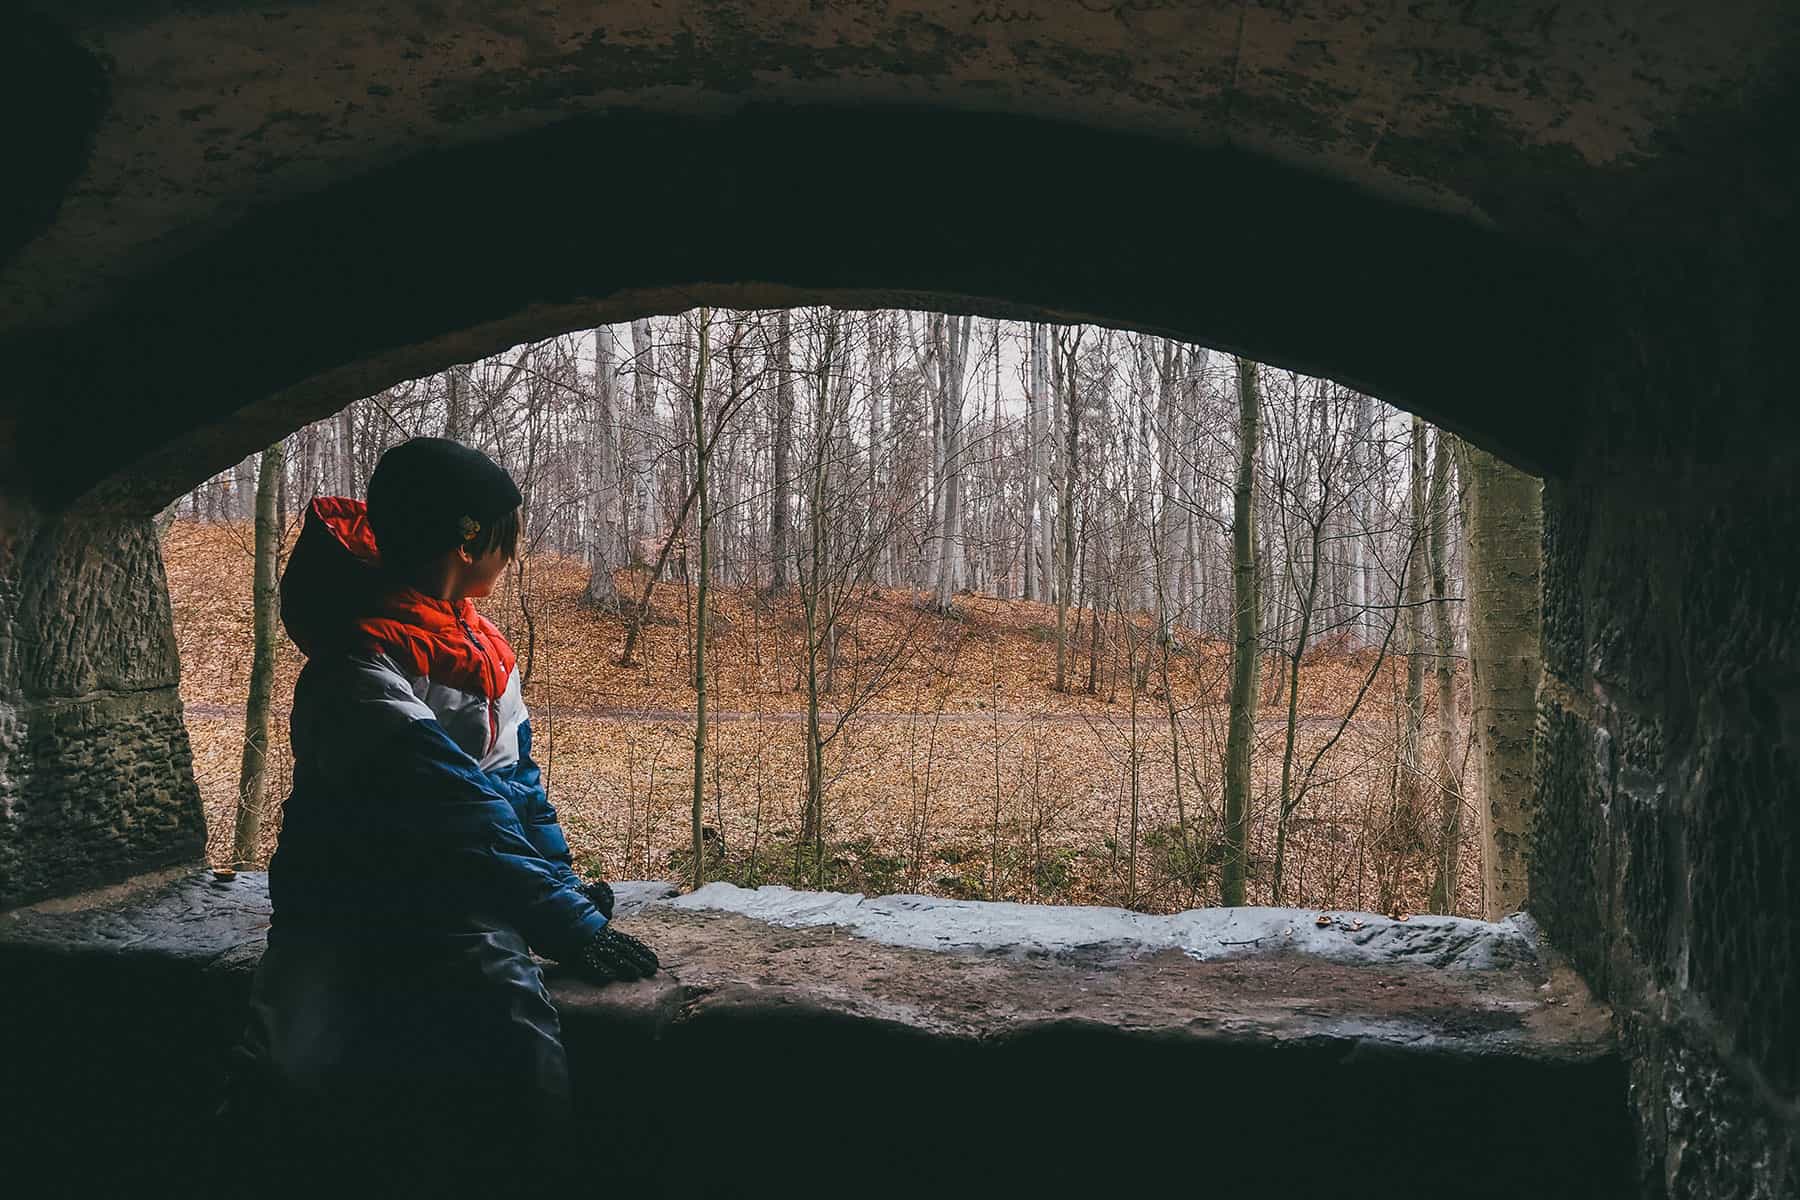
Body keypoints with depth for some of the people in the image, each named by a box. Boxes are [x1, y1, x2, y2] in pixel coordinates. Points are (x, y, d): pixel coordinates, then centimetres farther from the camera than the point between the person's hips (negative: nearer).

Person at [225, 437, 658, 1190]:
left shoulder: (479, 648, 8)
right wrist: (571, 926, -22)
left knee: (523, 1072, -20)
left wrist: (564, 887, 3)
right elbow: (457, 815, -23)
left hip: (458, 903, 6)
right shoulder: (359, 668, -18)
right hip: (352, 920, -5)